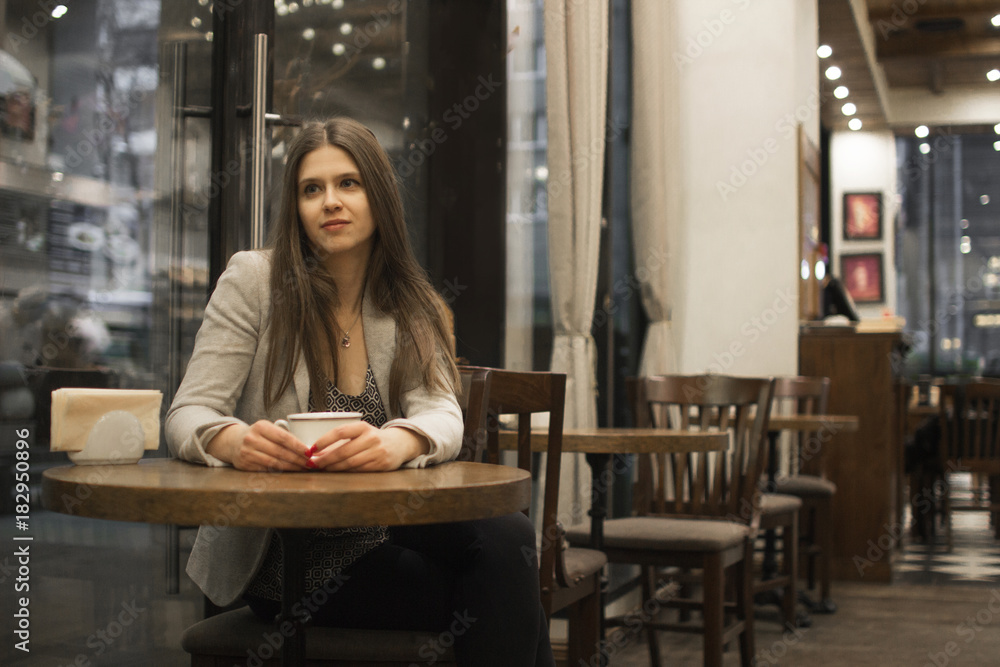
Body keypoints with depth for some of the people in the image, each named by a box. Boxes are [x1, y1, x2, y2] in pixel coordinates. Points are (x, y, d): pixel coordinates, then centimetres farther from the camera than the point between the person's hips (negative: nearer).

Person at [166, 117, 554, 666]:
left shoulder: (412, 307, 7)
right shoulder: (254, 280, -2)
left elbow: (442, 415, -8)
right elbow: (188, 415, -7)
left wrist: (397, 442, -34)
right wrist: (234, 441, -32)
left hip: (381, 532, 4)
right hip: (279, 555, -4)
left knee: (507, 537, -28)